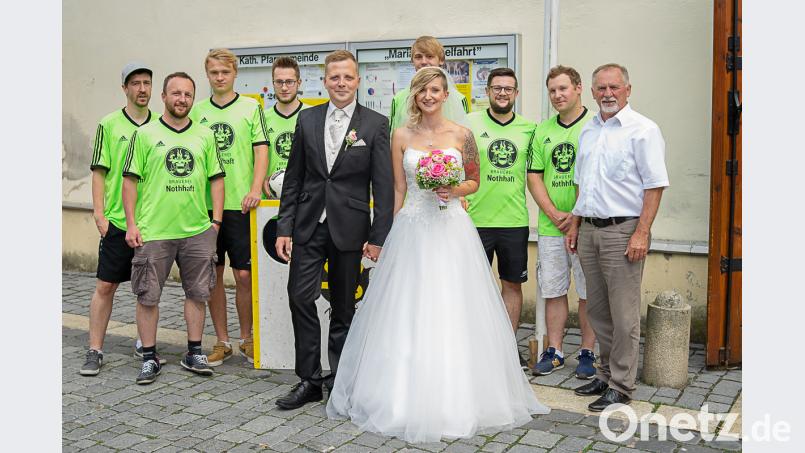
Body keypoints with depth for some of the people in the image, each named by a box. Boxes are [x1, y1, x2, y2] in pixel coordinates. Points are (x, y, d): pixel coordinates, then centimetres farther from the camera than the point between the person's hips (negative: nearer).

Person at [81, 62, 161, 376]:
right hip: (117, 220, -2)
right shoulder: (109, 125, 1)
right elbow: (99, 171, 0)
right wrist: (99, 214, -6)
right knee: (105, 285, 0)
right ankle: (95, 351, 9)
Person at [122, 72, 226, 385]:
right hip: (153, 232, -2)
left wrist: (216, 221, 3)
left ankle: (194, 354, 23)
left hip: (197, 231, 3)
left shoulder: (205, 135, 9)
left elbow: (216, 179, 10)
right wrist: (131, 224, -6)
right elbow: (131, 180, 0)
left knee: (197, 293, 9)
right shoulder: (146, 134, 1)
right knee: (148, 296, 3)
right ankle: (149, 358, 16)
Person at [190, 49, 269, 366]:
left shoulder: (251, 107, 3)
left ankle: (246, 338, 18)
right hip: (205, 204, 3)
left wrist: (255, 189, -16)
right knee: (213, 275, 7)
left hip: (240, 204, -3)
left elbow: (261, 150, -3)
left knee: (244, 275, 0)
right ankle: (222, 341, 19)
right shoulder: (197, 111, 11)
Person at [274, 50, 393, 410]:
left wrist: (378, 236, -7)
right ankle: (310, 380, 9)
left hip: (349, 228, -2)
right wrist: (284, 227, 2)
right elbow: (293, 178, 7)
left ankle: (339, 378, 23)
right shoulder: (307, 119, 7)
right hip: (309, 226, 2)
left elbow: (383, 185, -3)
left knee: (343, 306, 8)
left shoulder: (375, 124, -1)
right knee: (300, 298, -4)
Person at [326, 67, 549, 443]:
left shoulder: (461, 135, 4)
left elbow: (474, 181, 11)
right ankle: (408, 397, 14)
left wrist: (455, 190, -11)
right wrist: (393, 236, 4)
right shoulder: (401, 136, 5)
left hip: (452, 230, 0)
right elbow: (398, 189, 7)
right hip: (411, 231, 1)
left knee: (452, 313, 1)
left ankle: (457, 398, 15)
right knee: (408, 313, 2)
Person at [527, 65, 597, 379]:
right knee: (553, 291, 9)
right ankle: (554, 352, 20)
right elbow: (534, 177, 9)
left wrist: (578, 216, -14)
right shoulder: (543, 130, 11)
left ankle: (587, 353, 16)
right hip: (550, 227, 4)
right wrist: (555, 215, -4)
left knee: (588, 293, 4)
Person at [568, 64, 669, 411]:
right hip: (589, 230, 7)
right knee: (597, 310, 13)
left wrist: (641, 233, -18)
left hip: (623, 231, -7)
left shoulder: (643, 130, -7)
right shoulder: (588, 130, 15)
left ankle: (621, 386, 8)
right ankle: (606, 374, 26)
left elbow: (655, 185, -12)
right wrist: (575, 225, 17)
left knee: (623, 314, -2)